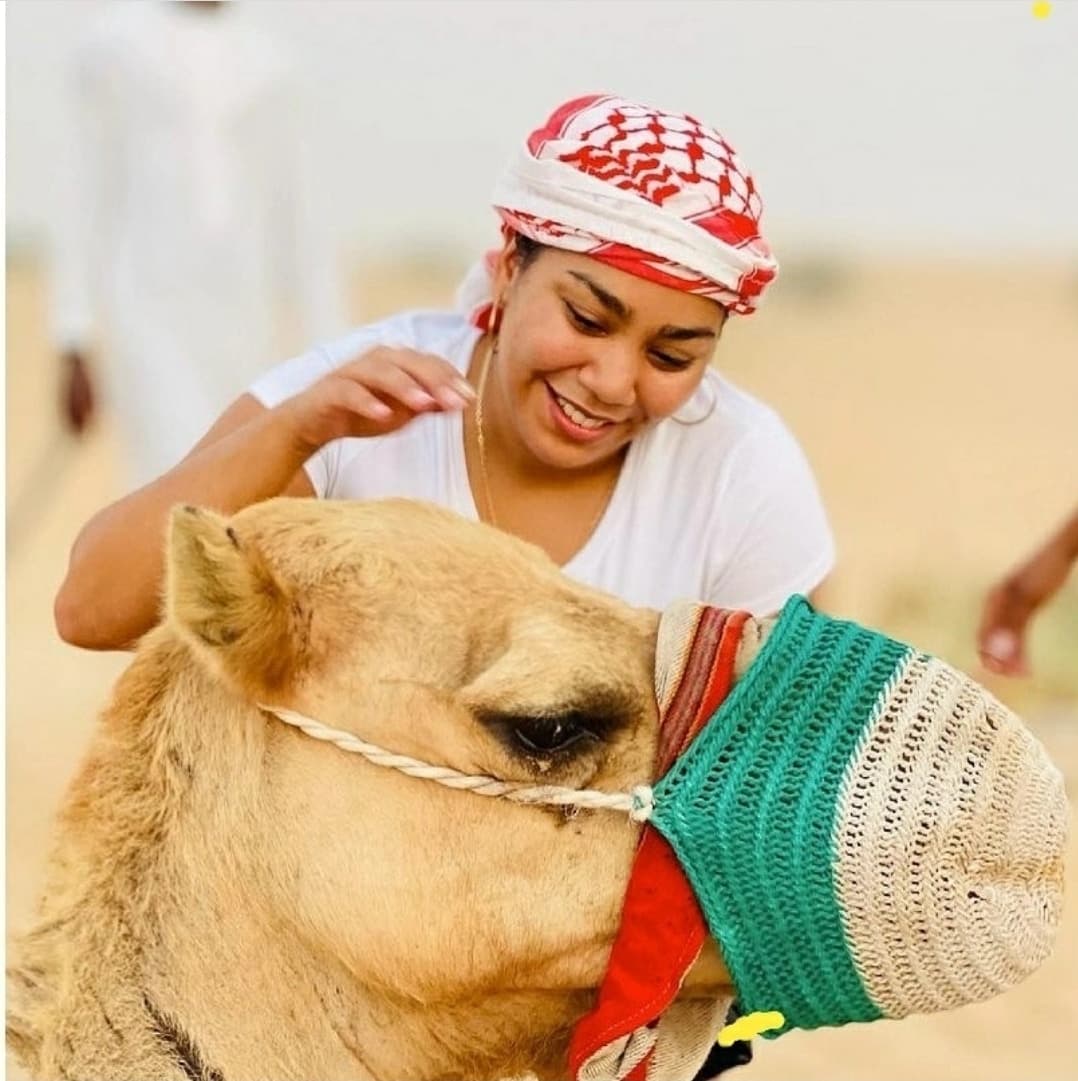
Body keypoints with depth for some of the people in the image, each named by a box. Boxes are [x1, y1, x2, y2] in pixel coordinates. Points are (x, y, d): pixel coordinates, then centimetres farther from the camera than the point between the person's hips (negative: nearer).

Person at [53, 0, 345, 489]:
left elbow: (296, 220, 14)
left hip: (242, 320, 4)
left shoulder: (267, 64, 11)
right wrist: (75, 342, -4)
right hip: (148, 310, -4)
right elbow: (84, 199, 1)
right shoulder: (114, 45, 2)